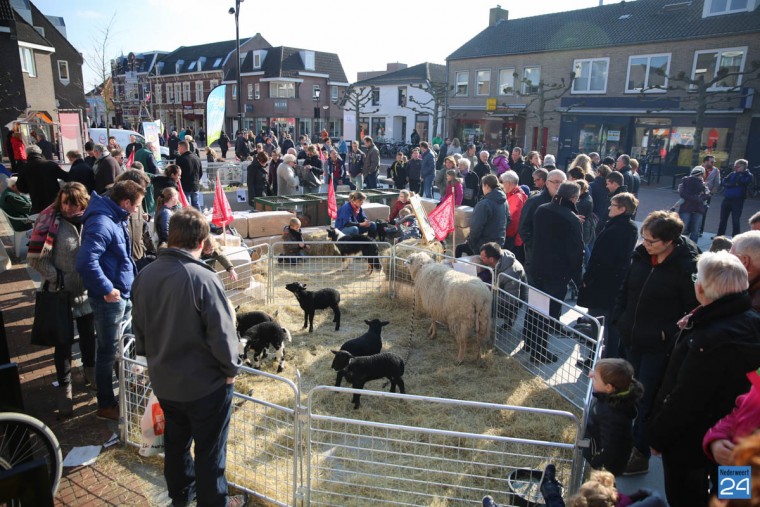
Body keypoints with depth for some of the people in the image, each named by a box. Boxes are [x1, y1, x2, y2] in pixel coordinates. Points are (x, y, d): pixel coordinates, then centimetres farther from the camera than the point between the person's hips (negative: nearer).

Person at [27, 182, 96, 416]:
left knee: (89, 335, 18)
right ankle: (64, 386, 24)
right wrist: (56, 276, -14)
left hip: (87, 292, 3)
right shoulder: (51, 222, -13)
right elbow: (35, 257, -10)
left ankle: (90, 371, 42)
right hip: (61, 294, -3)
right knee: (63, 342, 6)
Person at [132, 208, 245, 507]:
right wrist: (231, 368, -7)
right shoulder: (203, 279, -27)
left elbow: (139, 326, 7)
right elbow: (222, 333, -23)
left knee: (175, 441, 26)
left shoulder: (145, 275, -6)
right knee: (209, 449, 13)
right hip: (205, 383, -6)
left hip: (164, 381, 7)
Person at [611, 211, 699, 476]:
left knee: (646, 401, 4)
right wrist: (617, 320, 6)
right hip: (630, 339, 6)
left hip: (659, 348, -6)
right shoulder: (641, 255, -1)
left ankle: (640, 454, 21)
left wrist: (668, 334, -16)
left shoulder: (687, 267, -18)